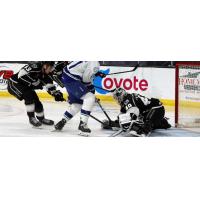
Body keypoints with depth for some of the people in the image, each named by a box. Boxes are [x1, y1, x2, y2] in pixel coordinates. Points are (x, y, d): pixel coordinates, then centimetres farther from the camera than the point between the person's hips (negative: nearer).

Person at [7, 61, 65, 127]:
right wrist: (35, 82, -33)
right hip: (14, 84, -8)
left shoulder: (45, 74, -6)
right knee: (29, 95, -28)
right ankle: (31, 118, -15)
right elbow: (21, 75, -41)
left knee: (37, 102, 4)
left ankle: (41, 118, 29)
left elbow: (49, 85, 4)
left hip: (26, 86, 8)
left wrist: (56, 93, -12)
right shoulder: (35, 66, -32)